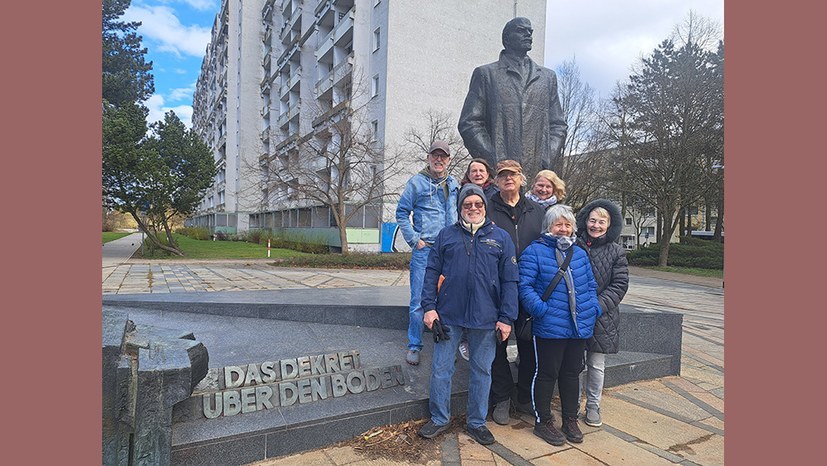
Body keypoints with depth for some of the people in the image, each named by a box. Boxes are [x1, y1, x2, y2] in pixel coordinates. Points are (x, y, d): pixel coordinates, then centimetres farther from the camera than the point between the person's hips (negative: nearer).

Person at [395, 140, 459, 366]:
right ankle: (414, 346, 11)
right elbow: (402, 213, 1)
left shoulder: (454, 184, 12)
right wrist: (414, 240, -7)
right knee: (419, 300, -2)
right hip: (424, 250, -4)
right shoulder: (417, 182, 0)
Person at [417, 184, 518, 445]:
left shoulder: (501, 237, 4)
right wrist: (429, 306, -4)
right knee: (441, 368, 7)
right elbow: (432, 272, 5)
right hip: (448, 315, 0)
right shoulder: (446, 235, 5)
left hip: (485, 317, 0)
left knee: (481, 370, 12)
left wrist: (506, 318, -4)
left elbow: (510, 281, 2)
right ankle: (439, 418, 27)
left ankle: (477, 423, 30)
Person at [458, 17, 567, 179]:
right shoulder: (485, 73, 10)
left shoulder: (548, 77, 22)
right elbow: (468, 123, 2)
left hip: (538, 172, 3)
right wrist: (494, 161, -9)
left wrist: (548, 160, 2)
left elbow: (559, 125, 20)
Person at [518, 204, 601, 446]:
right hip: (549, 328, -6)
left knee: (572, 374, 18)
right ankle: (543, 422, 22)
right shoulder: (535, 251, -8)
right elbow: (525, 286, -13)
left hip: (579, 327, 6)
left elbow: (591, 284, 19)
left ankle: (570, 420, 34)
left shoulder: (580, 253, 12)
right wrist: (541, 309, -23)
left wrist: (593, 307, 5)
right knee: (547, 374, 6)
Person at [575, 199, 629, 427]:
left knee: (596, 365, 11)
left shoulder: (616, 252, 2)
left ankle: (593, 406, 28)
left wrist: (596, 306, -13)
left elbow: (619, 285, -2)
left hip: (602, 318, 1)